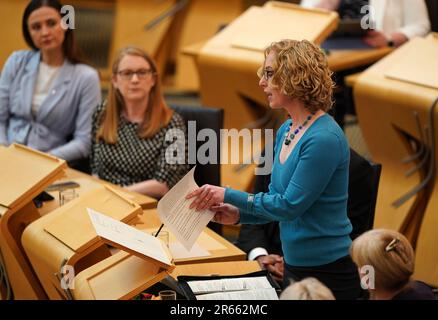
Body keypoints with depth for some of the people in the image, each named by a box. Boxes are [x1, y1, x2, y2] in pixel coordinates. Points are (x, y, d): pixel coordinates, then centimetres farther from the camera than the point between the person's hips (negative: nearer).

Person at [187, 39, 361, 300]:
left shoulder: (324, 139, -22)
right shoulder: (285, 131, 6)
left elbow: (290, 205, -21)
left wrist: (229, 195, -17)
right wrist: (239, 214, -4)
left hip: (328, 271, -9)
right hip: (294, 265, 9)